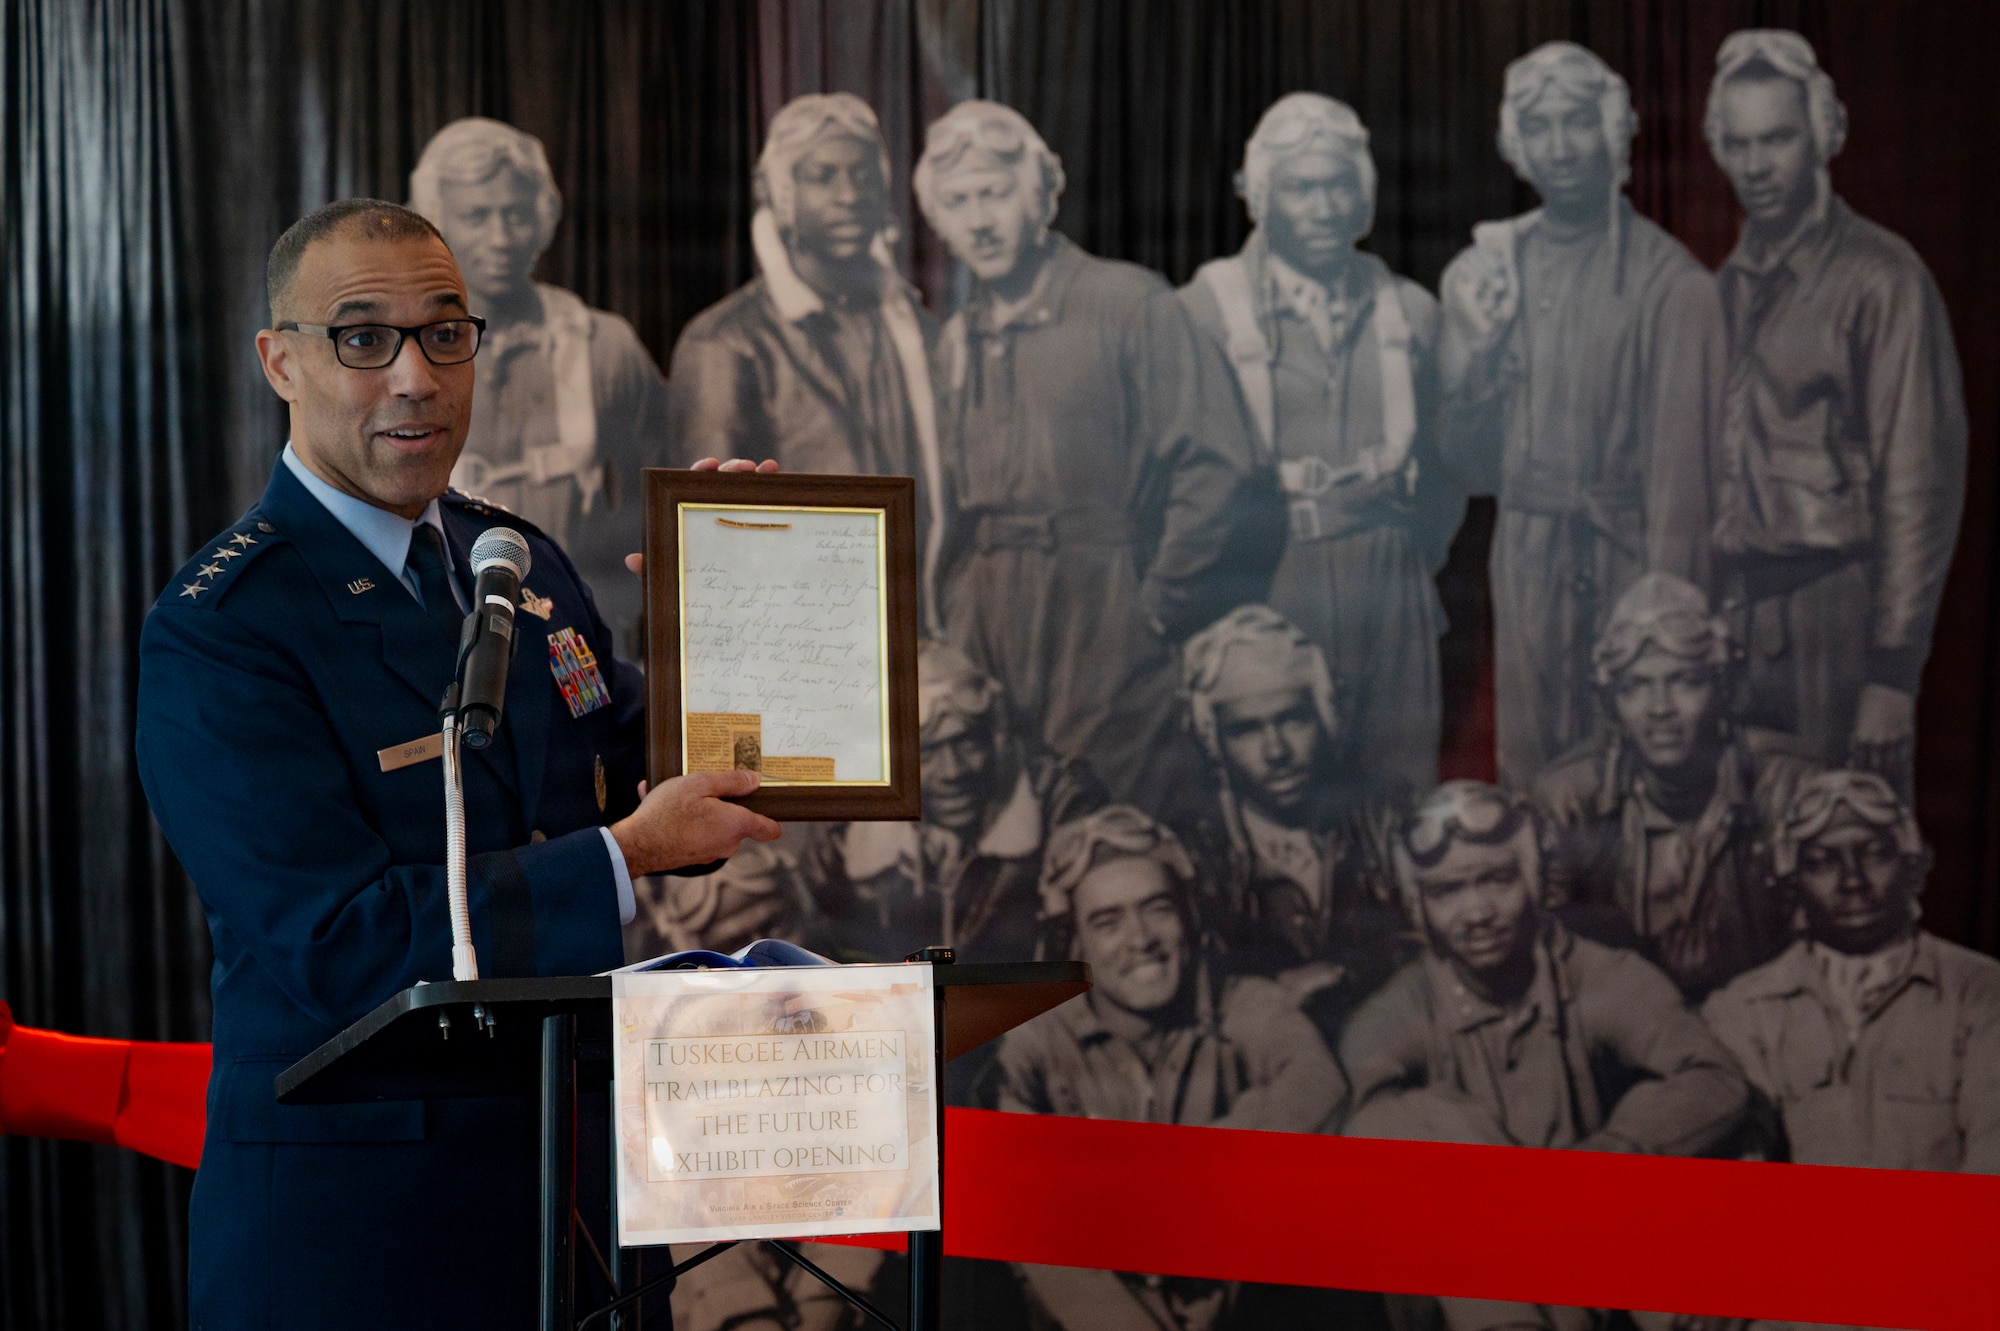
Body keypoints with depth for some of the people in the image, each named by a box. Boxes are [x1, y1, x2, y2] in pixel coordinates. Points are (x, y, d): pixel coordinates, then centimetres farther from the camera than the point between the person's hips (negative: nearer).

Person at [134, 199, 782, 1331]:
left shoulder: (527, 563, 10)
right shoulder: (215, 631, -13)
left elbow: (643, 791, 17)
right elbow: (342, 943, -20)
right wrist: (626, 854, -19)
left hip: (576, 1163, 6)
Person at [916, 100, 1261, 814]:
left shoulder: (1128, 303, -3)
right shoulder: (957, 341, 15)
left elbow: (1213, 465, -8)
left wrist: (1158, 607, -9)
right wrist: (957, 619, 8)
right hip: (990, 637, 5)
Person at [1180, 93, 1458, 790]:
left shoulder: (1410, 310, 12)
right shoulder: (1205, 308, 1)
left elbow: (1443, 458, 20)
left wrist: (1418, 553, 13)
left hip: (1391, 591, 3)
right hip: (1264, 594, -3)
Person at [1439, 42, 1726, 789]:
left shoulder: (1669, 280, -7)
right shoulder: (1487, 270, 10)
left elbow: (1680, 456, -8)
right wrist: (1474, 354, -4)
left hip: (1625, 554, -5)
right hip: (1524, 552, 5)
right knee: (1529, 765, 8)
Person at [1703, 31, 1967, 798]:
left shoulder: (1880, 279, -8)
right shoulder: (1730, 286, 12)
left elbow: (1920, 480, -10)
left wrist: (1893, 671, -13)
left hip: (1834, 616, -6)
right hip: (1737, 616, 6)